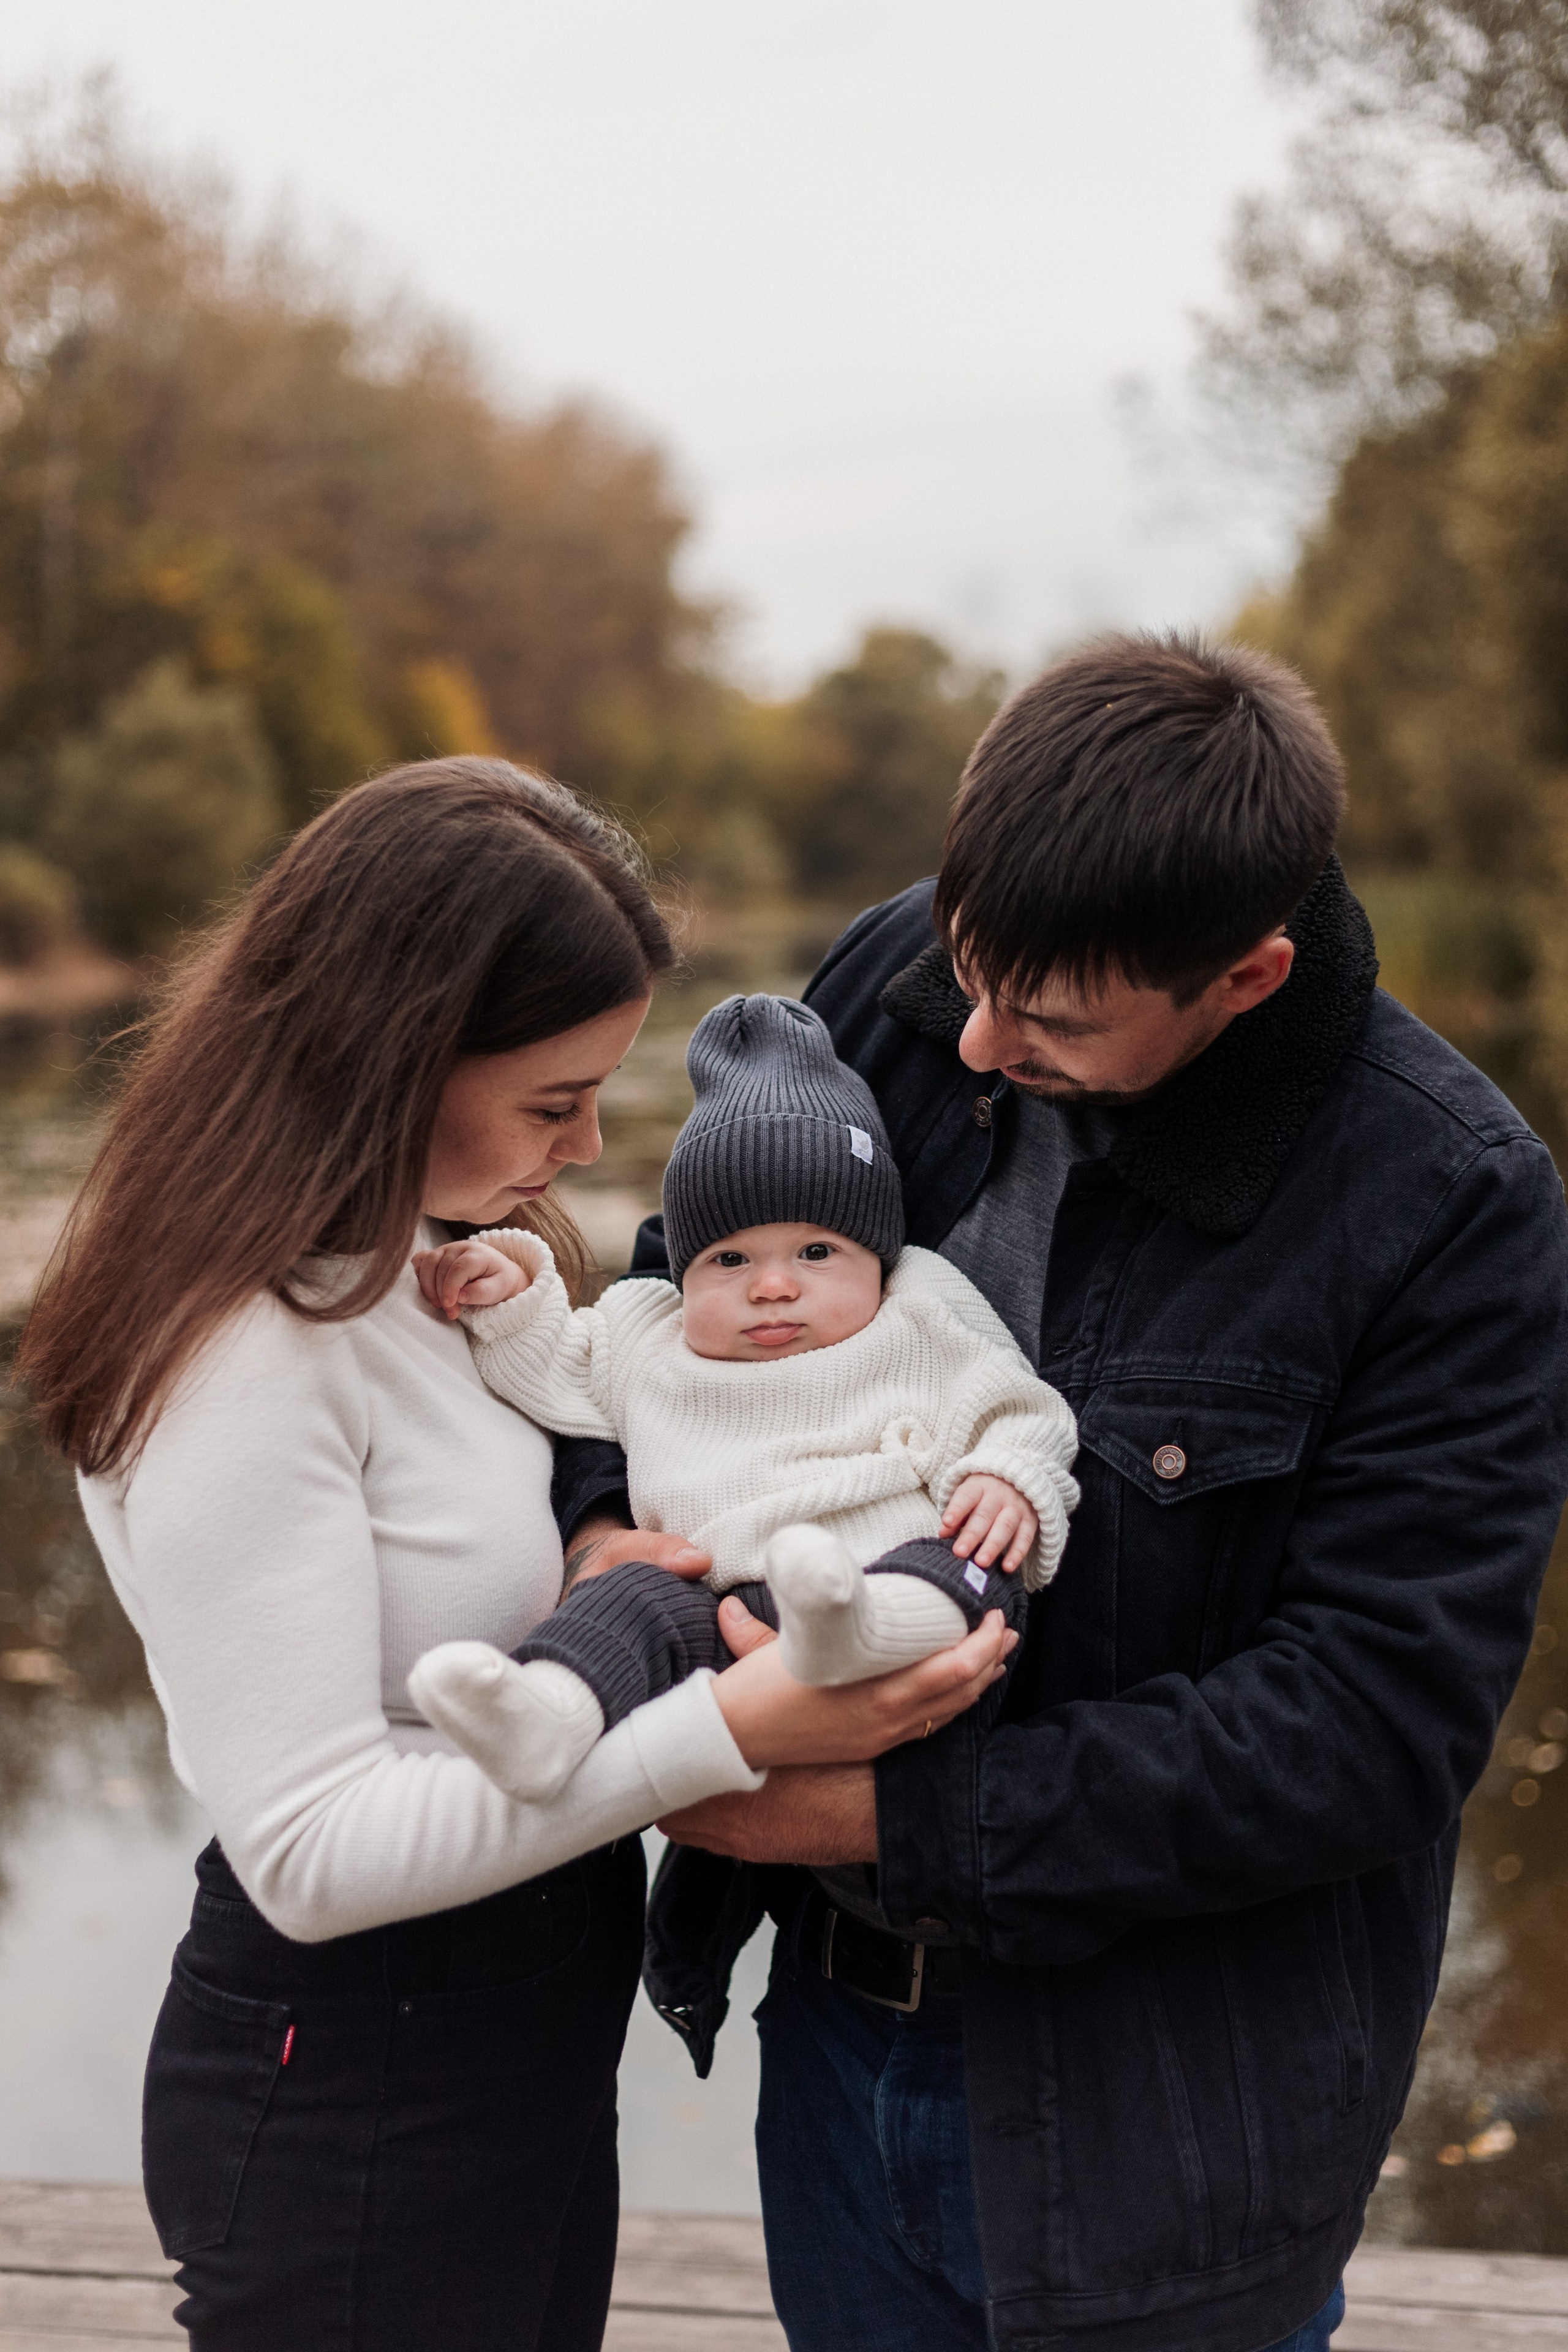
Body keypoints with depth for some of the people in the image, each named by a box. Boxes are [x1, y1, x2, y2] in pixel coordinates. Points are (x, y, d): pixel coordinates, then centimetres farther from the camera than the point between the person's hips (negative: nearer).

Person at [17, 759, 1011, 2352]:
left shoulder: (423, 1257, 2)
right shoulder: (241, 1358, -26)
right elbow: (313, 1850, -27)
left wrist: (588, 1554, -8)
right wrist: (728, 1731, -31)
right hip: (353, 2096, -8)